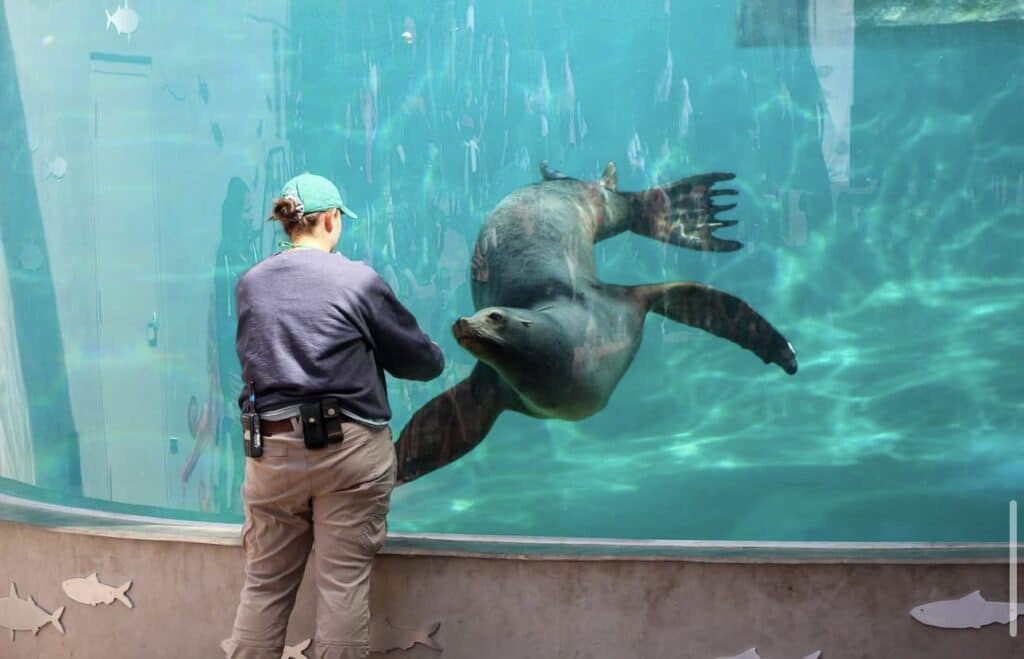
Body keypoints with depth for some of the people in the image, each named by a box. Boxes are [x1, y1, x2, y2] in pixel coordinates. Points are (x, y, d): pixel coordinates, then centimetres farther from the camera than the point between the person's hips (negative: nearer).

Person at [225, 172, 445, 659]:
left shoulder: (250, 284, 6)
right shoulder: (359, 280, -5)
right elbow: (423, 362, 1)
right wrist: (435, 356, 25)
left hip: (272, 449, 4)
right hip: (350, 447, -3)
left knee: (264, 586, 12)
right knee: (343, 586, 2)